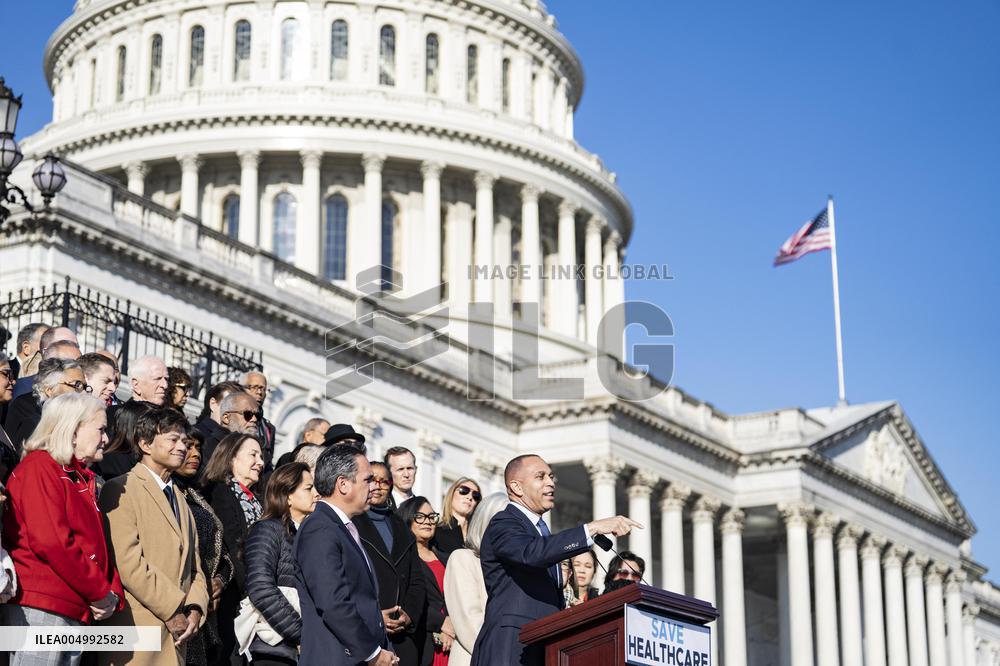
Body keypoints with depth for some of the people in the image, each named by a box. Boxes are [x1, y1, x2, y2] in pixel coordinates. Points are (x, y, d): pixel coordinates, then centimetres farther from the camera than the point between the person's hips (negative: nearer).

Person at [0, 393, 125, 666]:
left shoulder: (80, 480, 22)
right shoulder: (39, 468, -6)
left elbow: (99, 545, 20)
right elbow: (50, 542, -17)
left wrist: (113, 593, 1)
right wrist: (99, 593, -12)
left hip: (75, 612, 9)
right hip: (41, 610, -9)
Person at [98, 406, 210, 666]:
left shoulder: (178, 496, 23)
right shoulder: (122, 489, -4)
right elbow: (128, 563, -15)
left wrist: (195, 609, 1)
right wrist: (172, 611, -12)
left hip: (175, 633, 7)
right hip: (137, 630, -7)